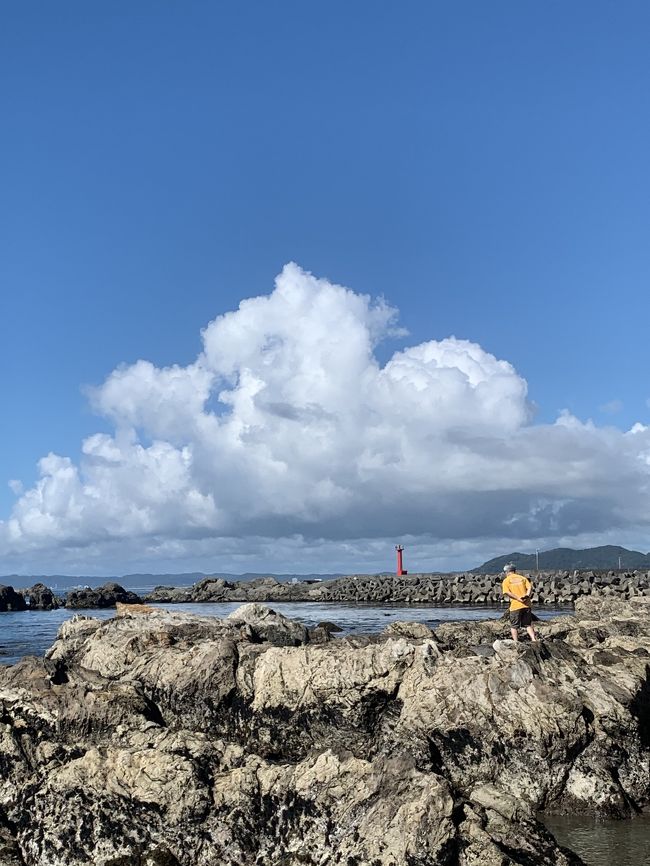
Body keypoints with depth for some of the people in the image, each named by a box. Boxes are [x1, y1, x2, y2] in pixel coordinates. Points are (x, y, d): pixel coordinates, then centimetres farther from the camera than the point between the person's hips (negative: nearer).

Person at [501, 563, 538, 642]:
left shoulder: (506, 581, 4)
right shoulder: (522, 578, 13)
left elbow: (507, 592, -12)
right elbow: (530, 587, -1)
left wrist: (518, 599, -14)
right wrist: (527, 596, -13)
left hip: (515, 606, -3)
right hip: (526, 605, 3)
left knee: (514, 626, 8)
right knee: (528, 625, 15)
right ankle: (534, 639, 2)